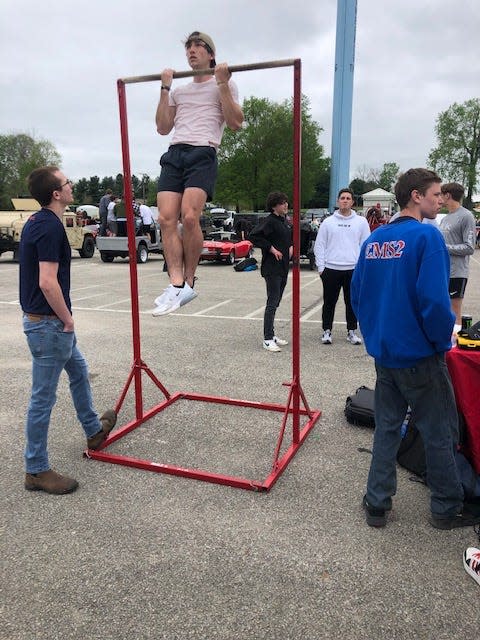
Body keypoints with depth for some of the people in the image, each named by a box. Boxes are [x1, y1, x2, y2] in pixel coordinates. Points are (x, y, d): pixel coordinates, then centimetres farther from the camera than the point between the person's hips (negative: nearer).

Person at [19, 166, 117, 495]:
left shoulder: (37, 221, 10)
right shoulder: (50, 227, -20)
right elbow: (48, 283, -27)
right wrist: (67, 319, -14)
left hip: (49, 321, 11)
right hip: (48, 323, -11)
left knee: (79, 371, 25)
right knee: (43, 397, 0)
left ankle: (94, 430, 44)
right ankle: (37, 470, 15)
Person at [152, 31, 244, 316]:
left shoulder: (225, 85, 16)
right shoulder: (179, 91, 29)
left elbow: (235, 123, 2)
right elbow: (163, 128, 22)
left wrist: (222, 84, 0)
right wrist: (165, 89, 19)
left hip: (203, 154, -5)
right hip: (175, 154, 5)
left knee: (189, 217, -24)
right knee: (167, 218, -14)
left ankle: (189, 282, -11)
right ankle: (176, 284, -16)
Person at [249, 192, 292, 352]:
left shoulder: (284, 221, 14)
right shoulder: (269, 221, -13)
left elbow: (289, 238, 30)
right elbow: (253, 236, -21)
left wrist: (291, 246, 8)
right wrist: (271, 249, -19)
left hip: (283, 267, 9)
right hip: (272, 268, -9)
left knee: (276, 302, 14)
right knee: (272, 302, -8)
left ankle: (271, 334, 23)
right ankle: (267, 339, -3)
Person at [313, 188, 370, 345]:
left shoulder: (361, 222, 6)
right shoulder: (328, 222, 5)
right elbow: (319, 245, 4)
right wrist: (321, 267, -3)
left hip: (353, 269, 1)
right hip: (331, 269, -1)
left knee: (352, 302, 8)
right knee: (329, 302, 6)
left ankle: (351, 332, 20)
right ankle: (327, 331, 17)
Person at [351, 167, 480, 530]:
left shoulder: (374, 239, 6)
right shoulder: (427, 236, -15)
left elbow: (357, 294, 9)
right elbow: (434, 299, -22)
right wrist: (444, 340, -6)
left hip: (383, 352, 7)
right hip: (419, 354, -6)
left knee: (386, 428, 16)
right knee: (440, 432, 11)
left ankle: (377, 505, 24)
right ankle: (447, 509, 27)